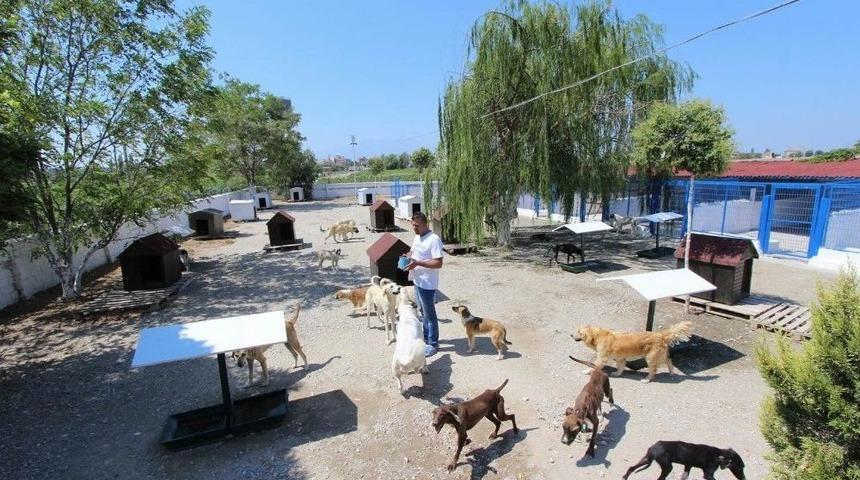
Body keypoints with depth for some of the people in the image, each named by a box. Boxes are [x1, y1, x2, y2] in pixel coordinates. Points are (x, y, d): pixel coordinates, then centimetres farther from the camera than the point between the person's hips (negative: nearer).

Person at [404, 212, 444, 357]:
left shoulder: (434, 239, -22)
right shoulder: (417, 237, 7)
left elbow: (438, 263, -26)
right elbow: (413, 251, 23)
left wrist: (417, 263, -30)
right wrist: (408, 256, -1)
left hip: (427, 284, -9)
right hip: (417, 281, 9)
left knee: (429, 314, 3)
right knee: (423, 312, 22)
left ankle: (433, 344, 16)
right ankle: (426, 337, 38)